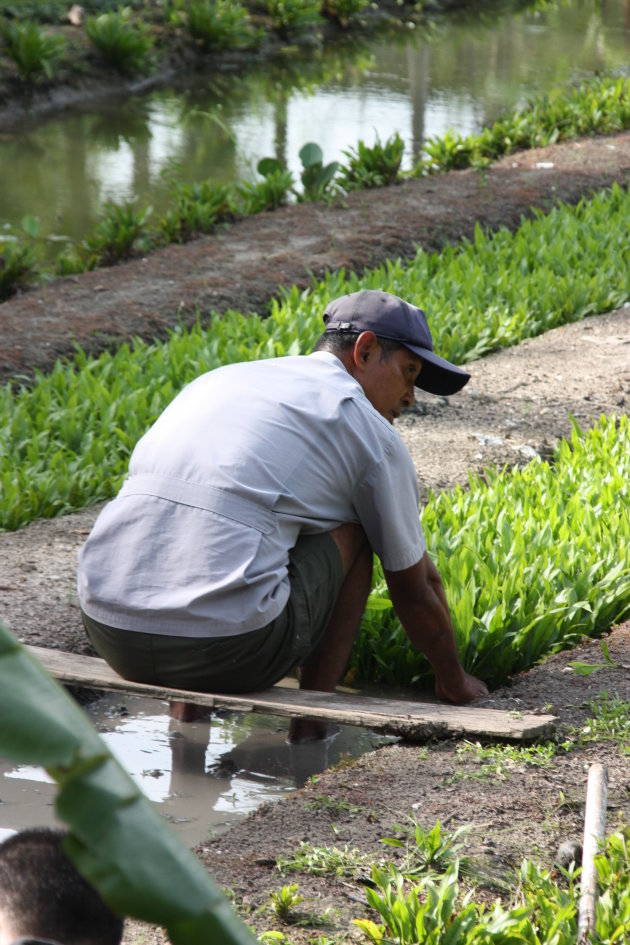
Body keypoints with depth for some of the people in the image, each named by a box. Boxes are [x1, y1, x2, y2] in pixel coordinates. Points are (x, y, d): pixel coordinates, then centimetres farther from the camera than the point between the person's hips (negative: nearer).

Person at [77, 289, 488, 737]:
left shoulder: (217, 380, 26)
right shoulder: (371, 432, 9)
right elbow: (415, 585, 19)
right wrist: (454, 682, 39)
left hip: (108, 631, 6)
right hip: (228, 645, -6)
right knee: (353, 533, 18)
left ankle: (186, 705, 21)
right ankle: (310, 724, 14)